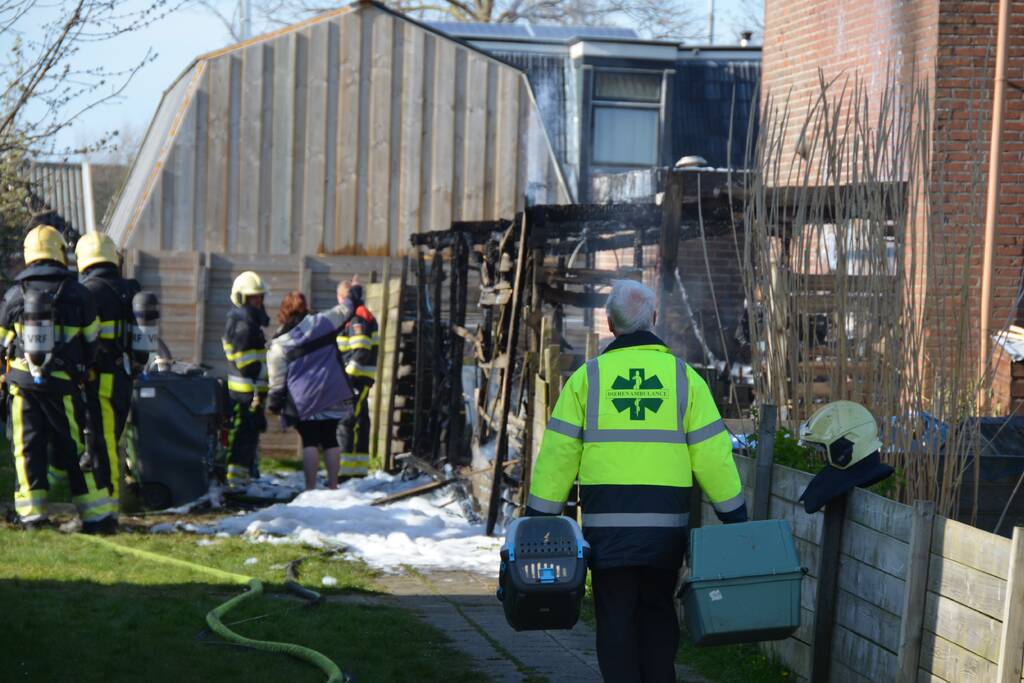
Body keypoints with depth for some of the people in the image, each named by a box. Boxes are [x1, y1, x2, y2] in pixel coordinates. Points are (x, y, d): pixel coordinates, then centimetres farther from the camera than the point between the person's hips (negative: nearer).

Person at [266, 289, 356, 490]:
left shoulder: (279, 343, -4)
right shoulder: (320, 323, -1)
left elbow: (277, 378, -2)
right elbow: (344, 311, 15)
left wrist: (274, 403, 8)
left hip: (304, 401, -2)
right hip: (331, 395, 2)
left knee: (310, 442, 1)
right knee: (330, 439, 8)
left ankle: (310, 488, -6)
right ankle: (333, 485, 9)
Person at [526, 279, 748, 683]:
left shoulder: (588, 377, 0)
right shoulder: (682, 376, 2)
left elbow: (558, 454, -2)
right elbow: (712, 454, -1)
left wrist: (539, 521, 3)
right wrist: (736, 518, 6)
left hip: (607, 525, -1)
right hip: (666, 524, 1)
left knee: (616, 622, 6)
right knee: (657, 614, 16)